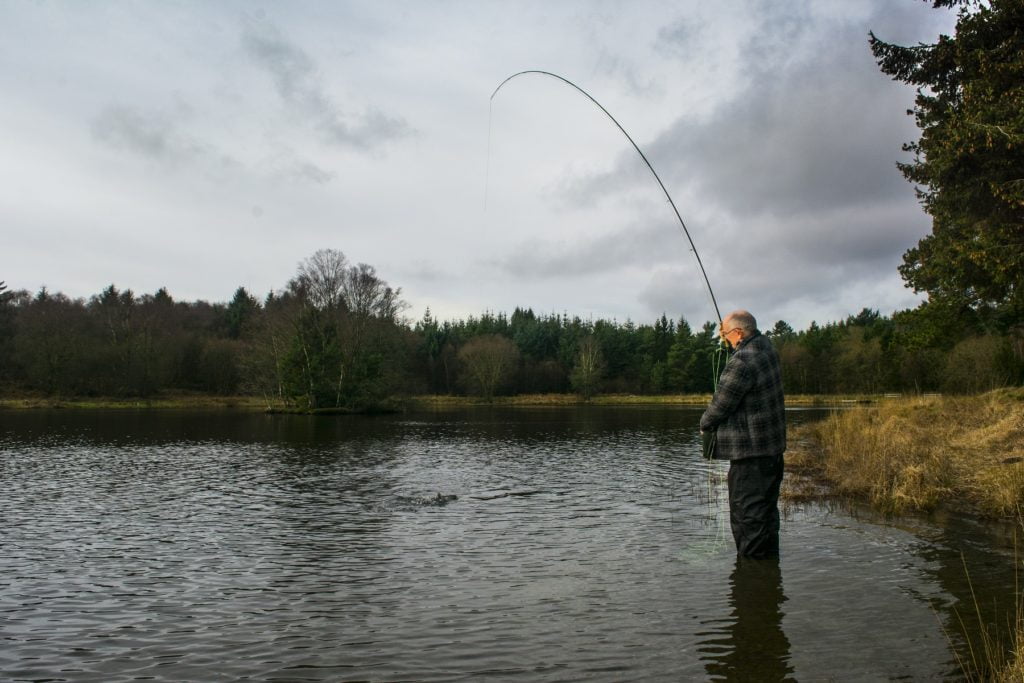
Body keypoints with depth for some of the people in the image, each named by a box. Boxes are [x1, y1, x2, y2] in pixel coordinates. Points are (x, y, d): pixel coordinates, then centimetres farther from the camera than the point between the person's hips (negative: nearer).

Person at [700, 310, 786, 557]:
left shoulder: (742, 363, -22)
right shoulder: (767, 347, 6)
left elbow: (720, 405, -14)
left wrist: (704, 425, 4)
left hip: (750, 452, -10)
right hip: (774, 446, 10)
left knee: (747, 513, -2)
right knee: (766, 509, 18)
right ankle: (768, 557, 28)